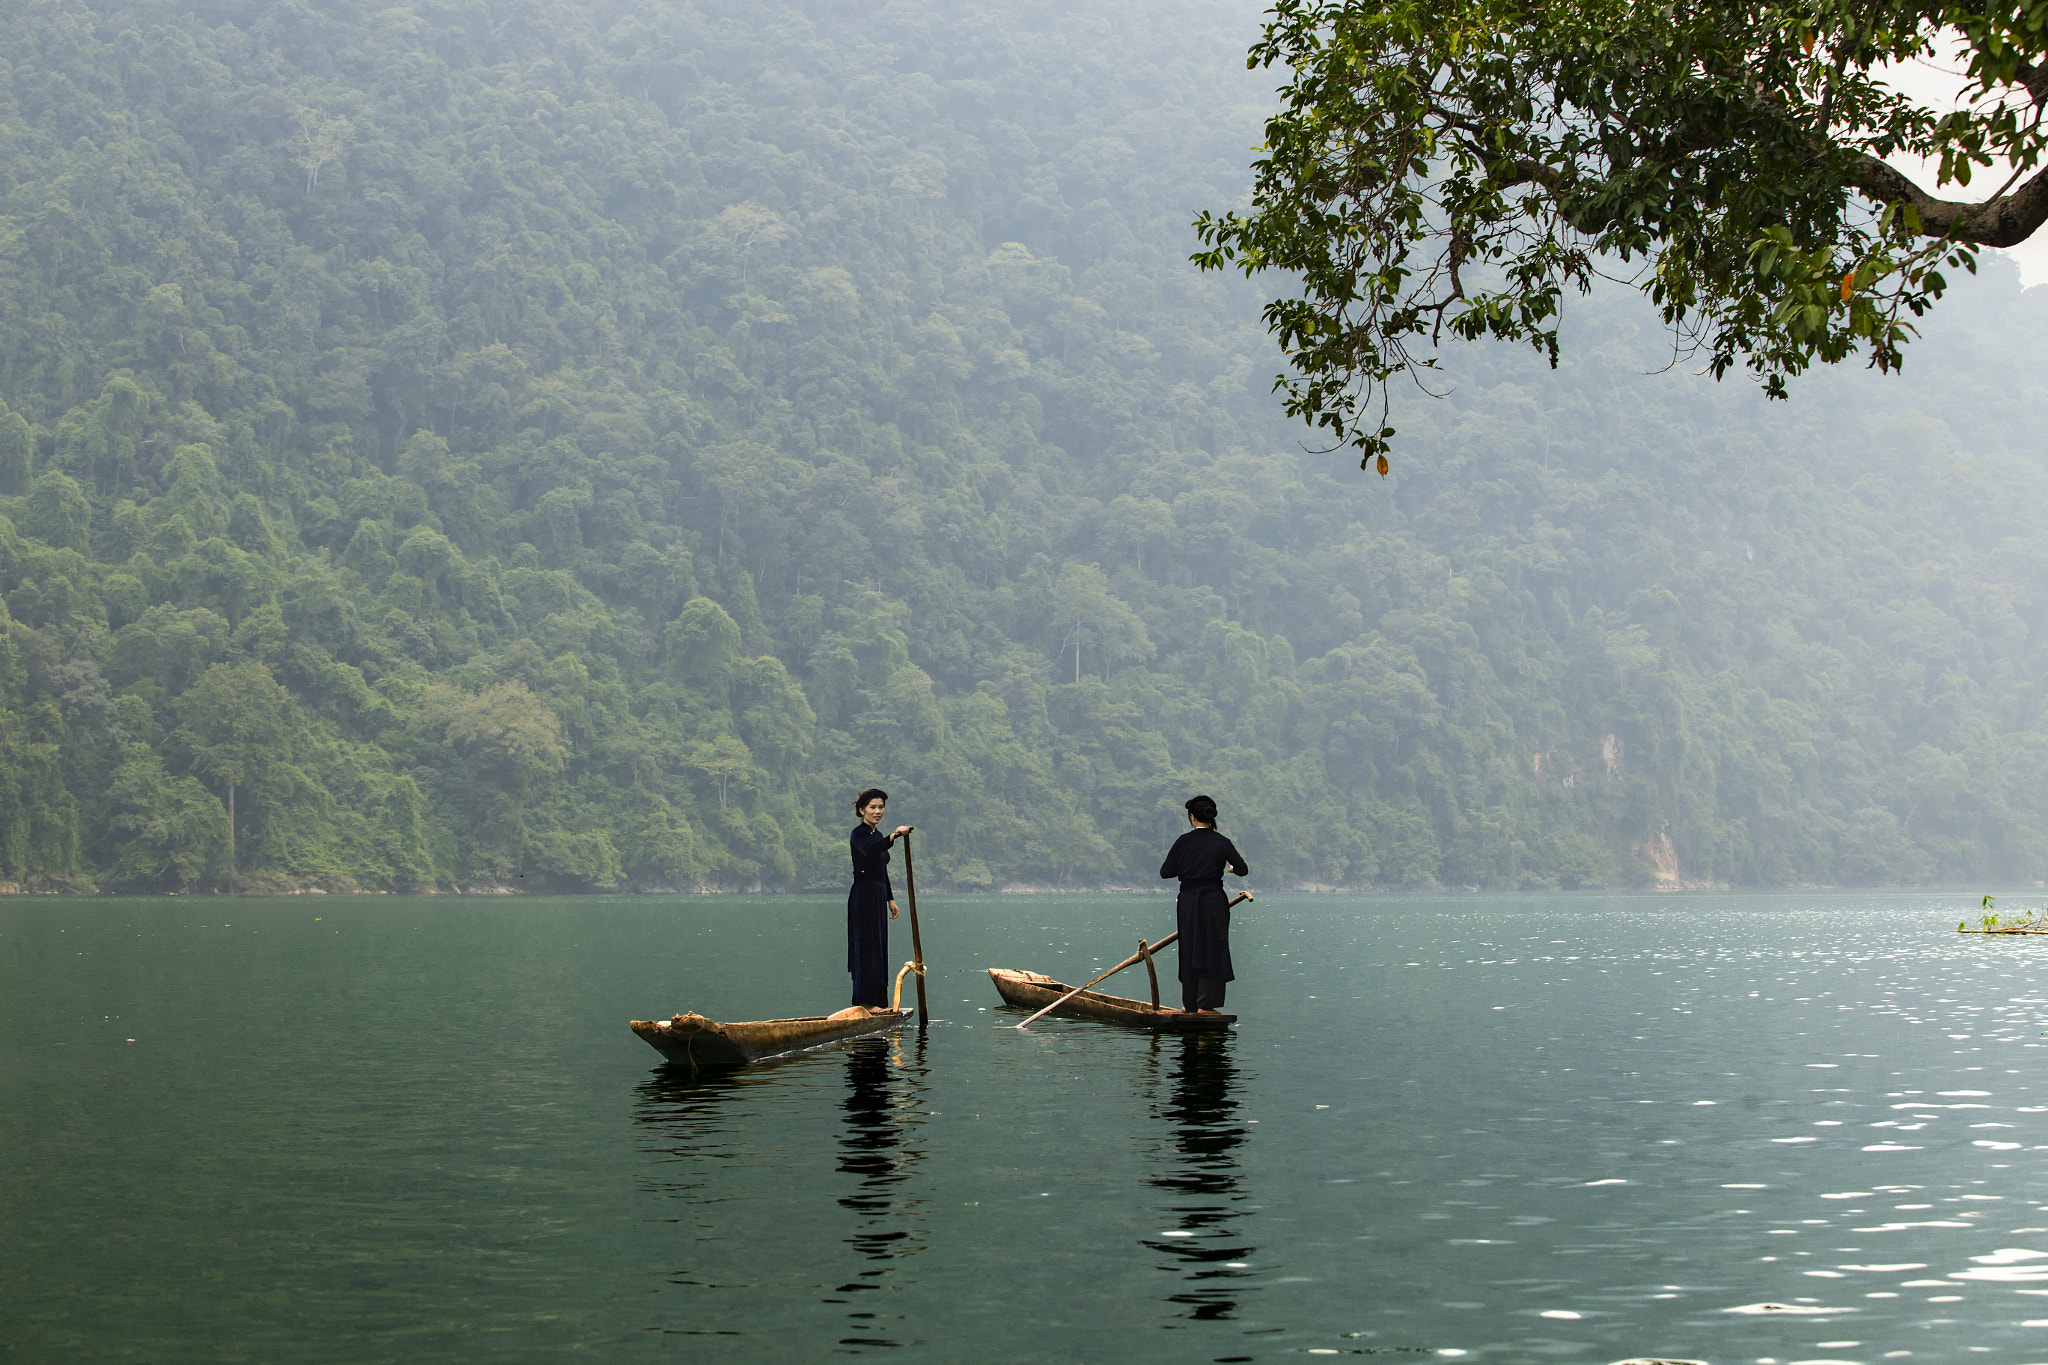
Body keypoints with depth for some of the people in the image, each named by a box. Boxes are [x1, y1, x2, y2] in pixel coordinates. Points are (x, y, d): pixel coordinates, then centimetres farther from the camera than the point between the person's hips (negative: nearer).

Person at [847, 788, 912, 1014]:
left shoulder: (878, 835, 16)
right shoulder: (859, 834, -11)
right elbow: (870, 850, -35)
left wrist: (891, 899, 20)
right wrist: (894, 837, -49)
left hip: (878, 897, 9)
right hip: (863, 896, -9)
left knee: (878, 947, 9)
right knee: (867, 946, -9)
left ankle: (877, 1001, 13)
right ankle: (868, 1001, -8)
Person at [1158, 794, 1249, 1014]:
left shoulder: (1183, 841, -2)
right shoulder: (1221, 843, -3)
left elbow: (1165, 872, -1)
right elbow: (1243, 870, -4)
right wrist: (1232, 867, 18)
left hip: (1188, 901, 1)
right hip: (1214, 901, -1)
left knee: (1189, 950, 10)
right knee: (1212, 950, 5)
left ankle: (1190, 1004, 12)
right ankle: (1205, 1004, 1)